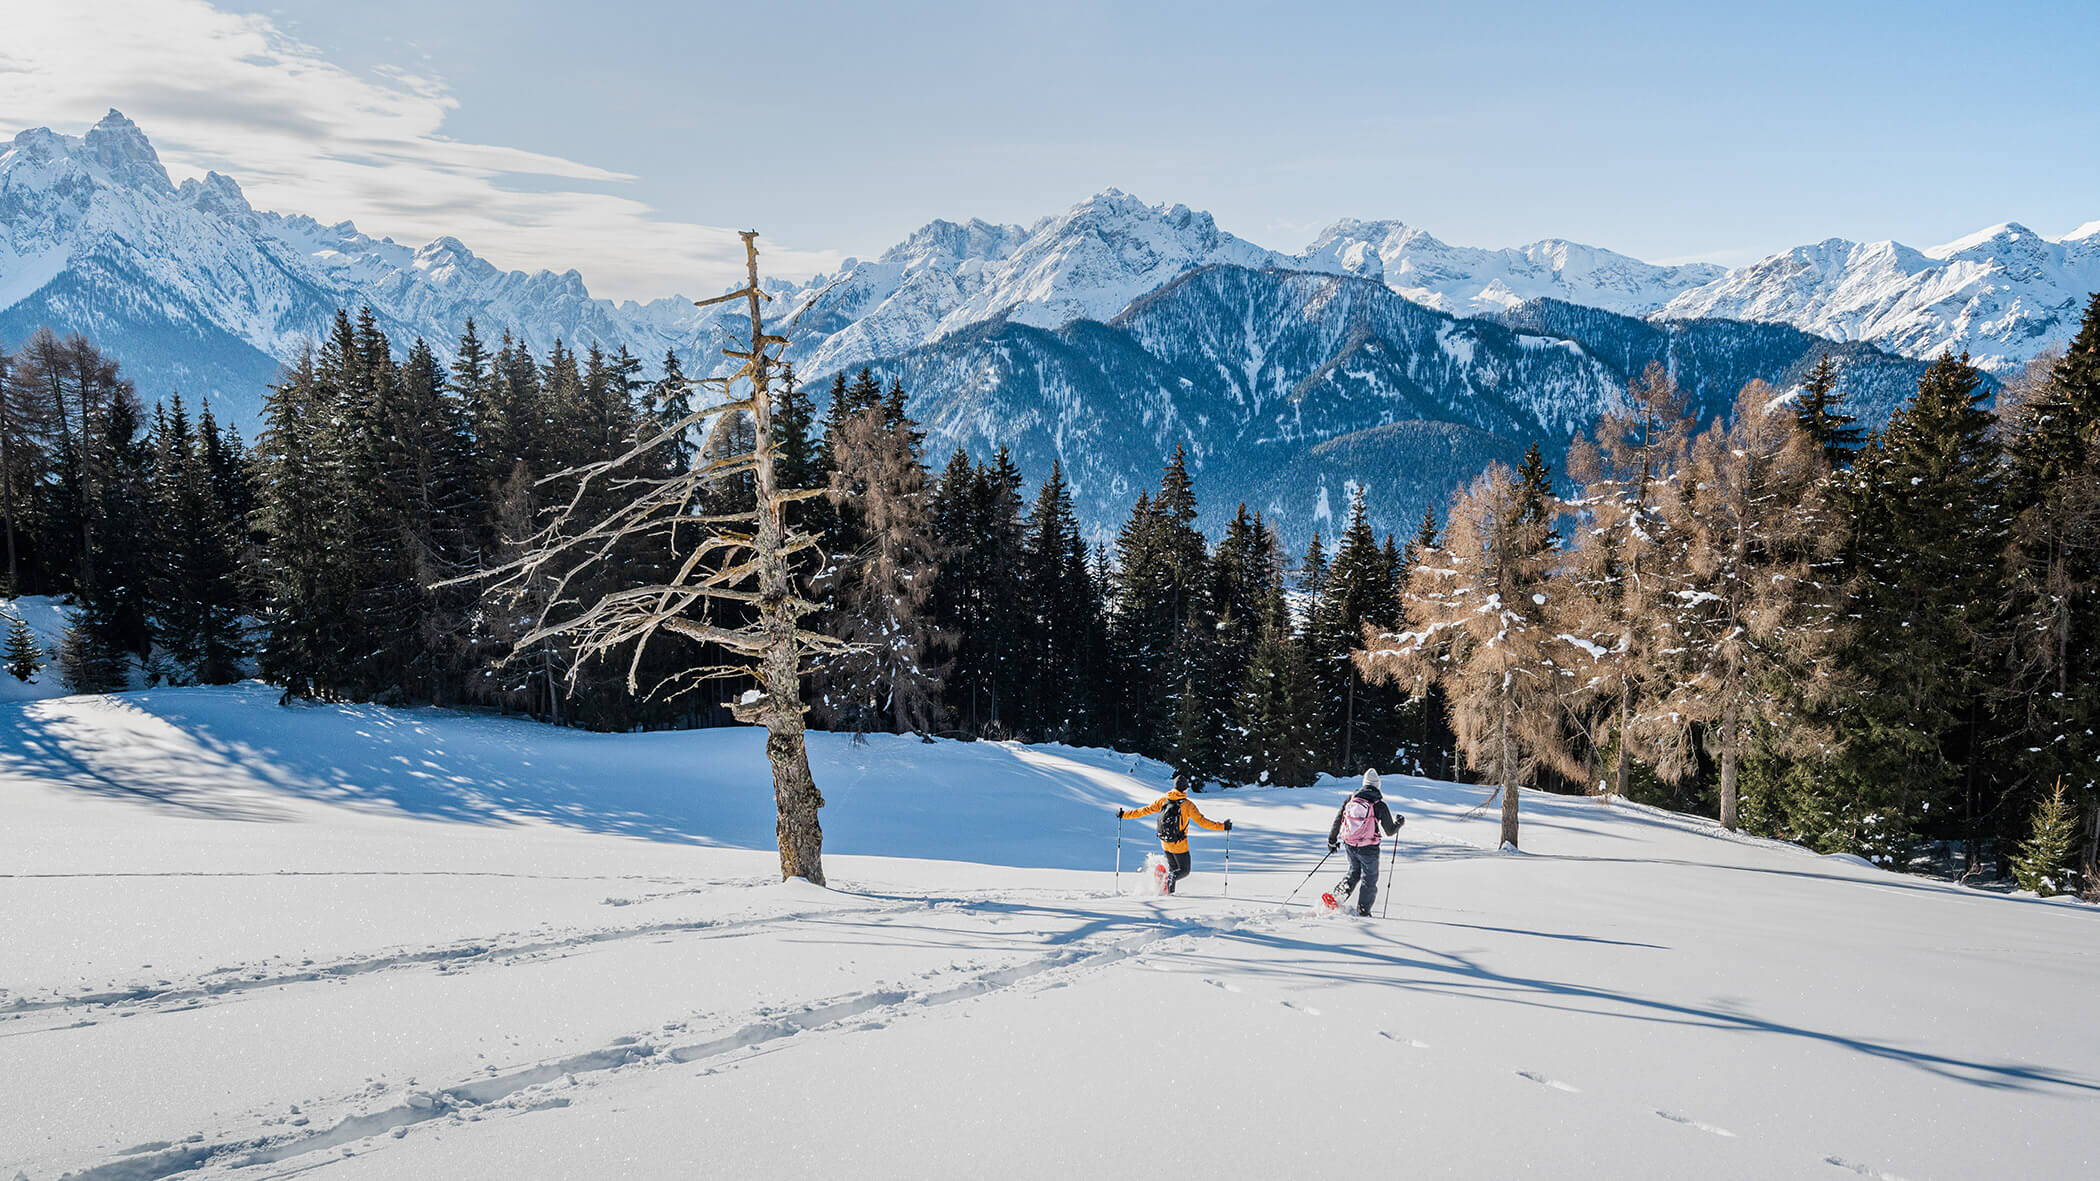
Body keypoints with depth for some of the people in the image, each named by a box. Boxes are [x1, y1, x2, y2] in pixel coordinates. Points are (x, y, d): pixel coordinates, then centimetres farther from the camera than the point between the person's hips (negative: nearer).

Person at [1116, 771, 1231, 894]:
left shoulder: (1163, 800, -3)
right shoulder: (1188, 805, -15)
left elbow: (1145, 810, 0)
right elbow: (1202, 822, -18)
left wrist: (1124, 815, 10)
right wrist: (1222, 826, -12)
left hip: (1164, 842, 5)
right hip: (1180, 845, -5)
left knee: (1173, 868, 23)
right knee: (1184, 871, 11)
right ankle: (1170, 879, -19)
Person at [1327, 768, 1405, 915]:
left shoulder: (1350, 799, 0)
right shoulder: (1380, 805, -11)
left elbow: (1337, 820, 4)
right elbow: (1390, 831, -3)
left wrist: (1332, 840, 16)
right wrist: (1399, 822, 17)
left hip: (1350, 846, 4)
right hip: (1368, 849, -4)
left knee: (1354, 873, 24)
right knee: (1369, 881, 12)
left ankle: (1337, 896, 7)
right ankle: (1363, 912, 14)